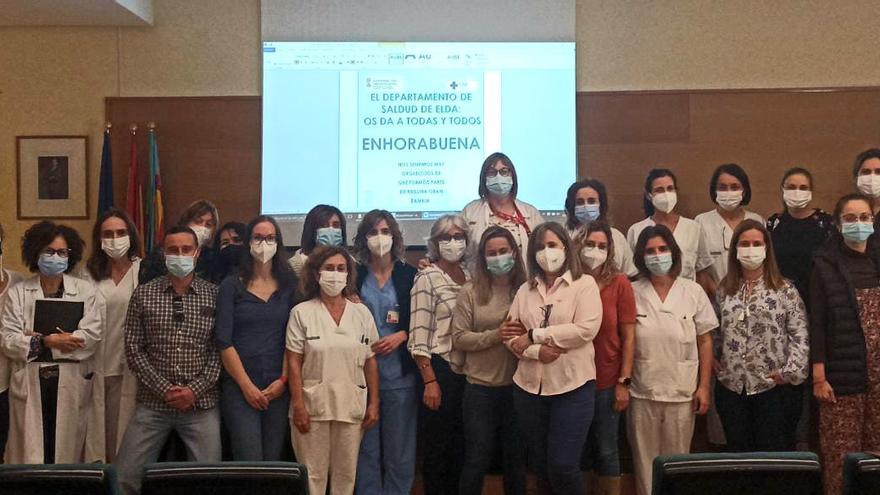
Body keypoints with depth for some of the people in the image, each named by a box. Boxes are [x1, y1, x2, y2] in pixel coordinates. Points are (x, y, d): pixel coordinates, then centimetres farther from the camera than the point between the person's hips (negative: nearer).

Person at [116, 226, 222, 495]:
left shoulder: (214, 296, 2)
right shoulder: (144, 294, 3)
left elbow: (220, 350, 1)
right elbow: (134, 349, 0)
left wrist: (195, 390, -10)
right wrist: (165, 389, -10)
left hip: (201, 405, 0)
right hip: (153, 403, 0)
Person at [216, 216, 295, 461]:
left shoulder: (289, 286, 10)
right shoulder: (231, 285, 3)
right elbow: (224, 341, -3)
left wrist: (283, 380, -5)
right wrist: (247, 386, -8)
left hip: (278, 388, 3)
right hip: (239, 387, -2)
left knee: (273, 462, 4)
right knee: (249, 467, -11)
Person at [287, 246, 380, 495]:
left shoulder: (362, 313, 6)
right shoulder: (301, 313, -1)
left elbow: (370, 362, 8)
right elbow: (294, 363, -4)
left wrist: (374, 403, 4)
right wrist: (298, 405, -10)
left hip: (352, 406, 2)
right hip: (313, 405, -2)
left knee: (346, 473, 10)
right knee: (313, 474, 4)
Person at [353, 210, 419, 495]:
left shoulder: (410, 275, 3)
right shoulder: (354, 275, 5)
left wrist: (401, 335, -10)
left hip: (400, 374, 0)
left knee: (400, 447, 3)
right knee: (366, 447, 5)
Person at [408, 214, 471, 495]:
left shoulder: (470, 277, 10)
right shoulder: (427, 278, -8)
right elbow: (419, 336, -12)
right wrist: (430, 381, -16)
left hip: (468, 371, 6)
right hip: (441, 370, -6)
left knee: (461, 447, 14)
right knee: (437, 448, 2)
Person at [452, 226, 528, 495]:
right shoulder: (470, 291, -2)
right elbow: (459, 338, -5)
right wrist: (496, 335, -16)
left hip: (519, 386, 2)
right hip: (480, 387, -2)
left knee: (517, 459, 13)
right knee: (477, 459, 5)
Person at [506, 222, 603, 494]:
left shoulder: (584, 284, -1)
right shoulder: (525, 290, 11)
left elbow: (586, 329, -15)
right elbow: (512, 336, 3)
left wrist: (535, 335, -12)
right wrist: (537, 351, -17)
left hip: (573, 386, -4)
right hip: (529, 387, 5)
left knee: (563, 465, -6)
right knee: (539, 464, 13)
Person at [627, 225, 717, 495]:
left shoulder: (693, 292, 0)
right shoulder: (631, 293, -1)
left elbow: (705, 341, 3)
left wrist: (704, 386, -1)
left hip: (682, 393, 0)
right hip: (641, 393, 0)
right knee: (645, 462, 9)